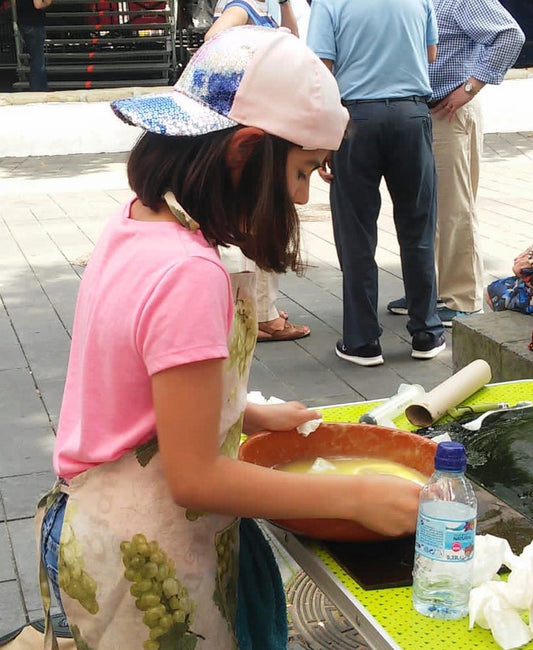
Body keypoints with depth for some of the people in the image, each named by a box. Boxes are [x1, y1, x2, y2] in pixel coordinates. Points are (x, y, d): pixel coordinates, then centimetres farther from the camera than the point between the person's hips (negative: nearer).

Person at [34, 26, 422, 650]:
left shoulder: (132, 227, -1)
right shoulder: (189, 275, -28)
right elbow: (195, 476, -24)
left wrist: (253, 415, 11)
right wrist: (356, 497, -20)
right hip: (142, 568, -8)